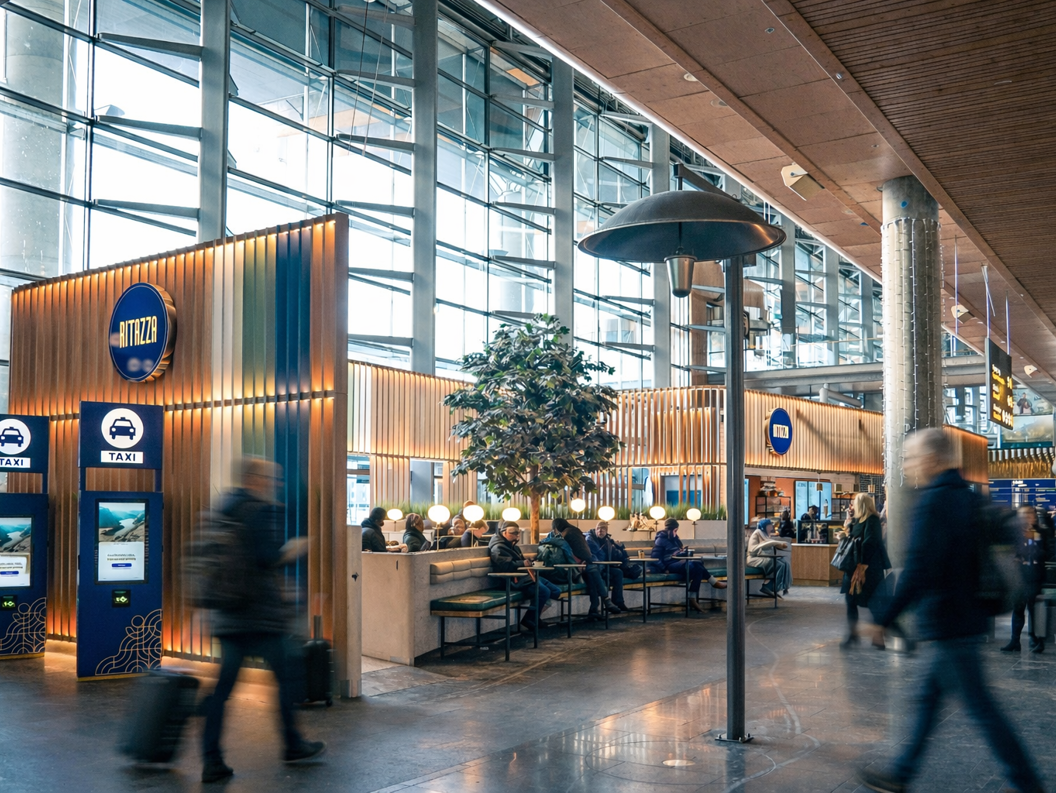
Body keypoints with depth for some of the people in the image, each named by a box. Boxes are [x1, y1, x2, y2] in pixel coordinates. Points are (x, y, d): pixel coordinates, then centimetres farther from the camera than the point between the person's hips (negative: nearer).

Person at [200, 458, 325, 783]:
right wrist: (292, 551, -3)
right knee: (285, 676, 10)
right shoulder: (261, 510, -11)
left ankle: (211, 759, 1)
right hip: (261, 613, -7)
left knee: (223, 684, 4)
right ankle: (293, 745, 22)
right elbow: (268, 558, -21)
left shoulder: (222, 509, 13)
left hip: (227, 614, 7)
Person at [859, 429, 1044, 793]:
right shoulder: (968, 497, 9)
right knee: (927, 698, 15)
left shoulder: (933, 501, -19)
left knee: (981, 707, 1)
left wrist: (883, 621, -20)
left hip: (947, 623, -10)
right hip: (969, 617, 10)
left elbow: (918, 571, -25)